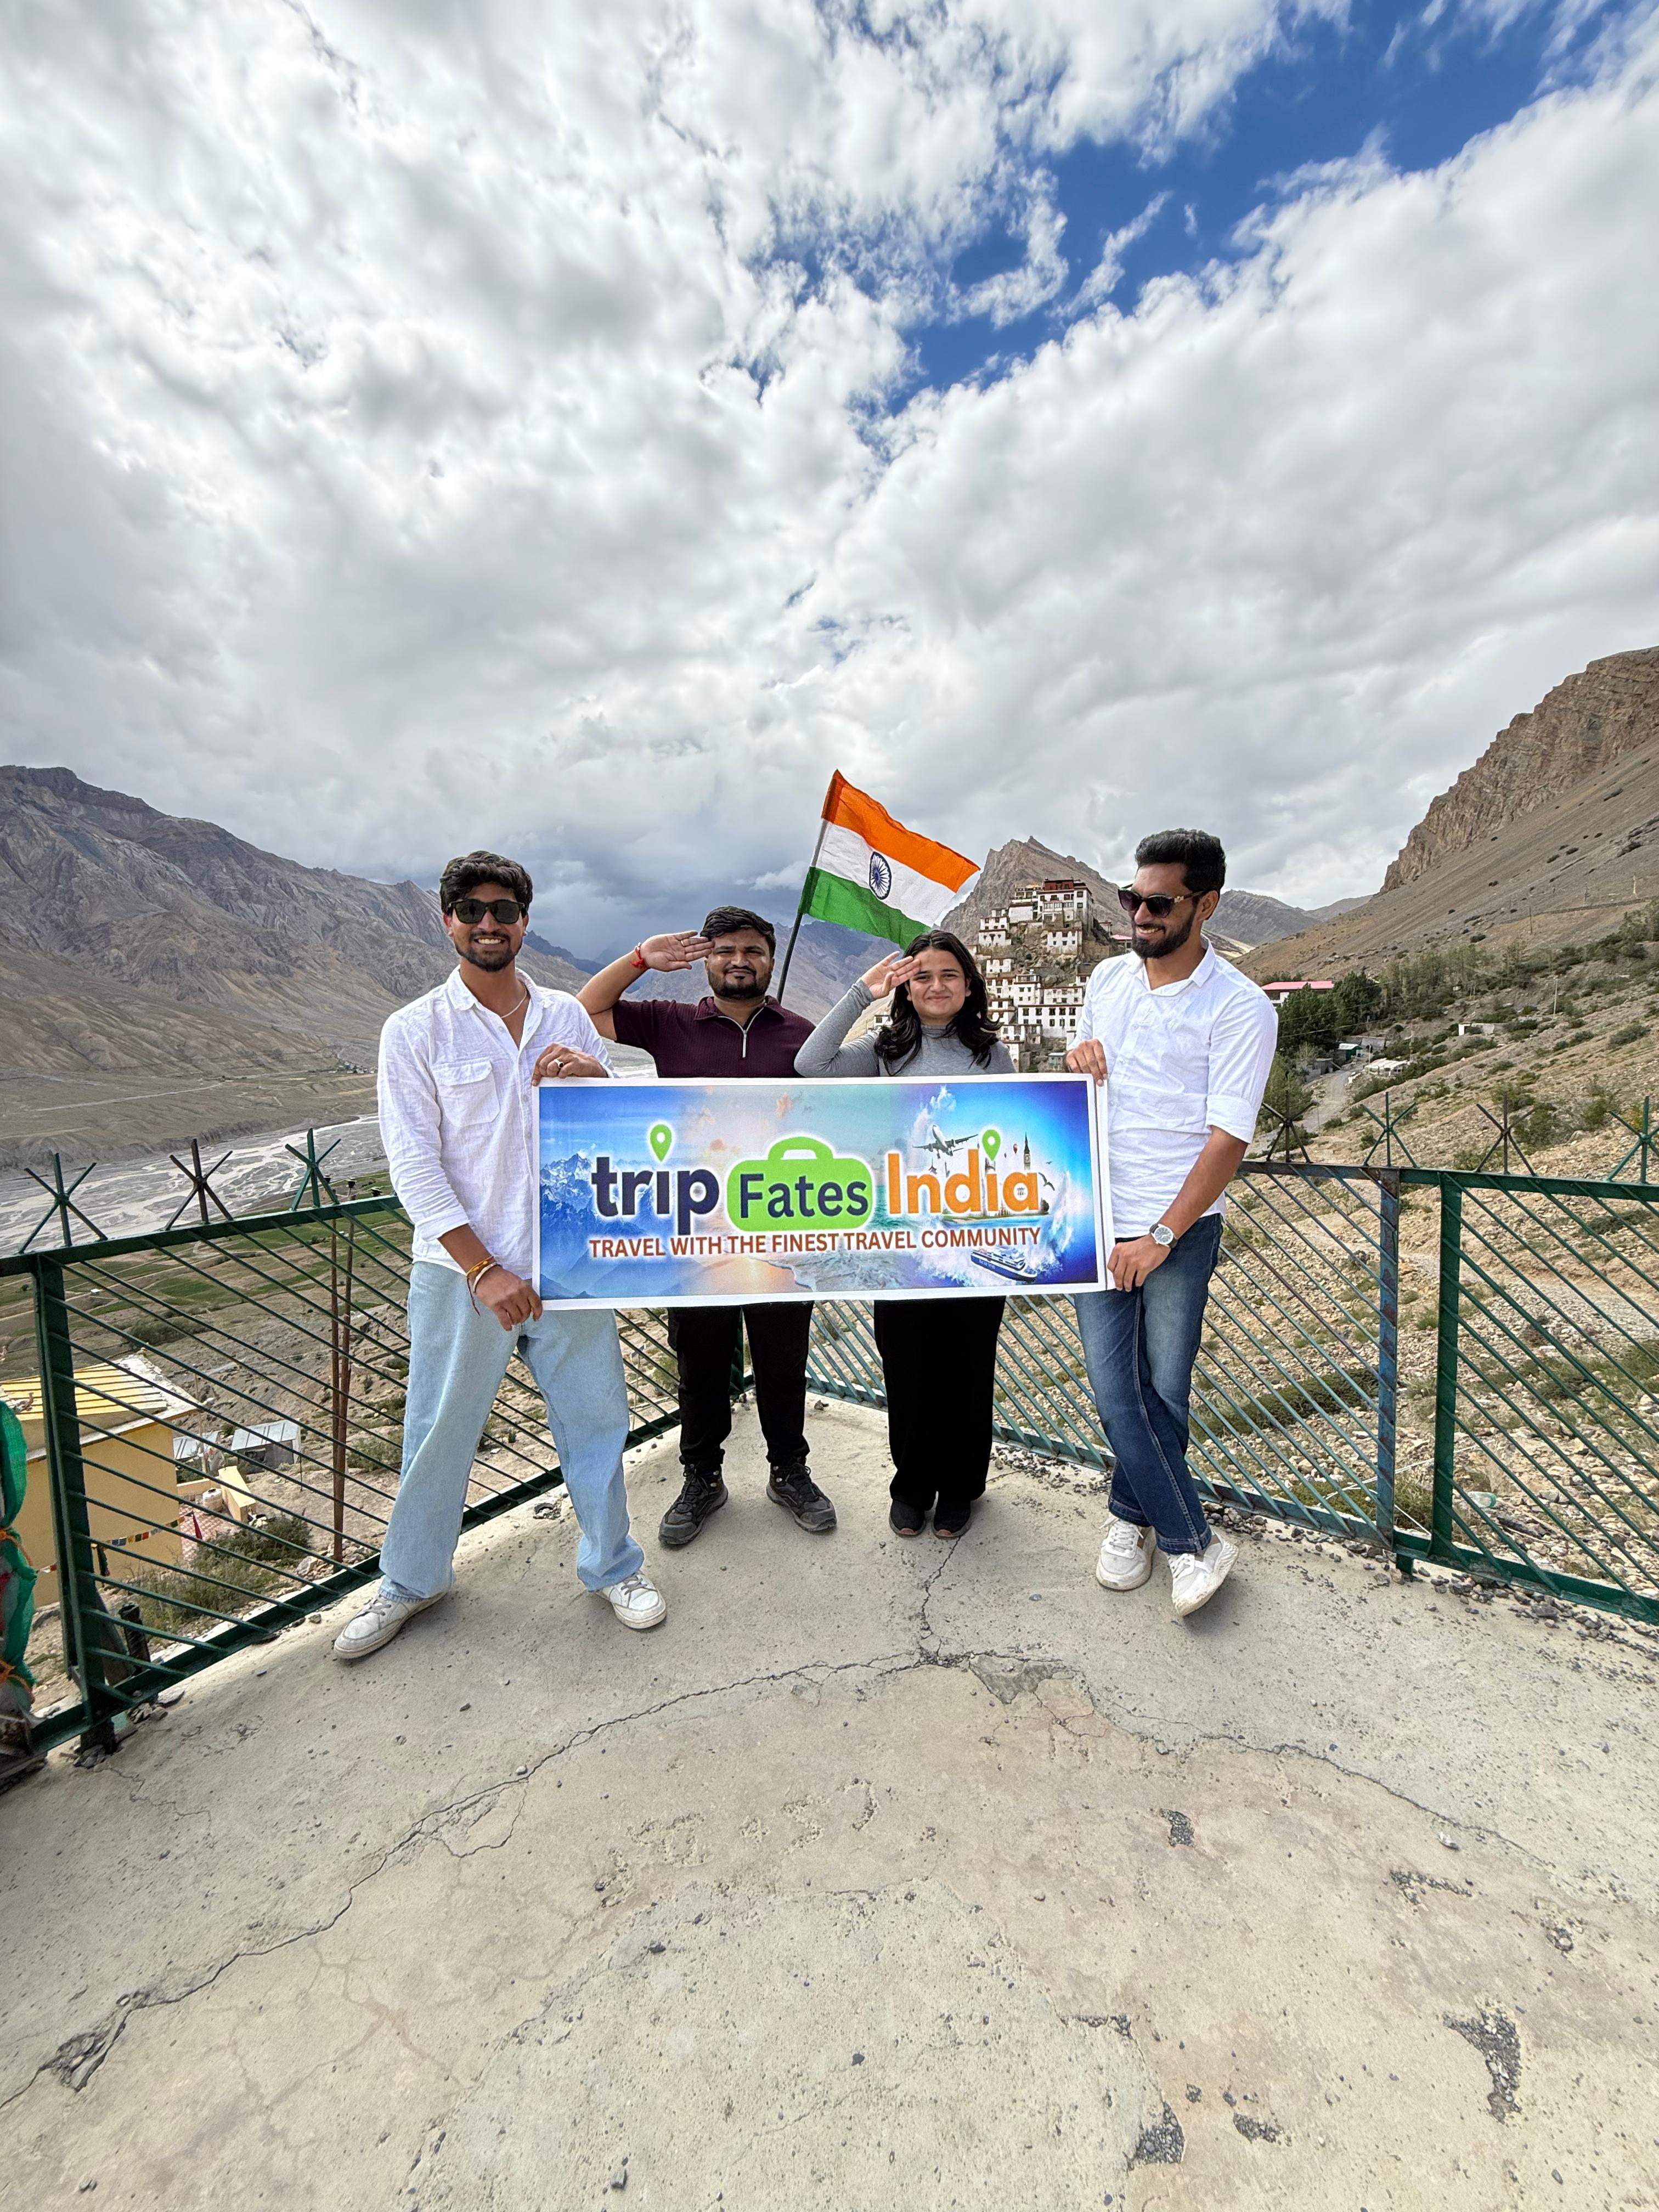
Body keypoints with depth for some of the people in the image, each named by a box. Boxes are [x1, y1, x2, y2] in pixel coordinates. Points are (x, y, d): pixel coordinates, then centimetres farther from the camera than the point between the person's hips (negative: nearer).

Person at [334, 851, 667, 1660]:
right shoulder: (415, 1030, -3)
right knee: (438, 1434, 12)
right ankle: (412, 1580, 39)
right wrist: (484, 1268, -13)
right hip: (462, 1271, -2)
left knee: (595, 1418, 11)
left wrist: (595, 1077, -12)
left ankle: (612, 1566, 33)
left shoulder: (567, 1017, 6)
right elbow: (415, 1165, -8)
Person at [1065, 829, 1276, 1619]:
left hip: (1179, 1230, -4)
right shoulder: (1108, 978, 6)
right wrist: (1077, 1060, -5)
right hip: (1096, 1220, 4)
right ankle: (1193, 1541, 21)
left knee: (1164, 1391, 8)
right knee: (1117, 1390, 3)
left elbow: (1228, 1139, -14)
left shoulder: (1240, 1007, -10)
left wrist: (1159, 1237, -16)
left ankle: (1132, 1515, 32)